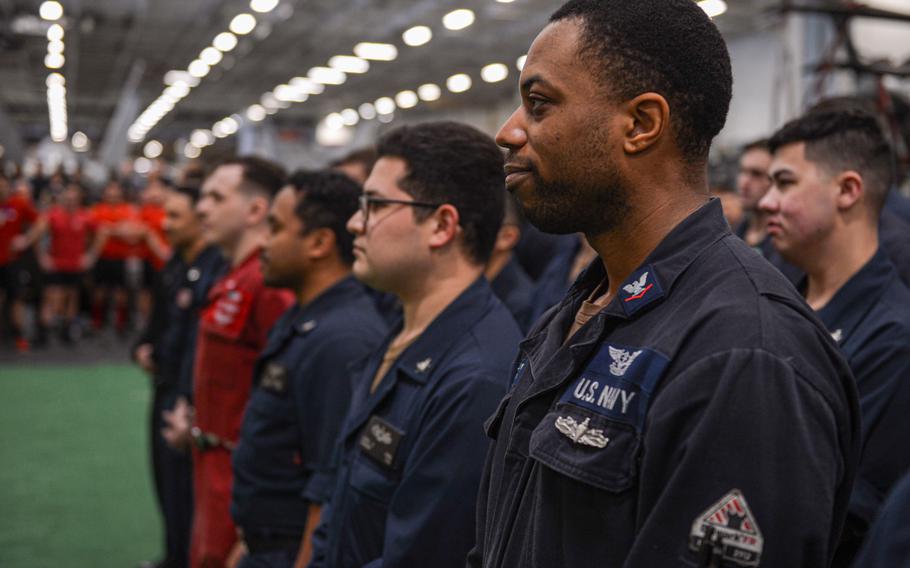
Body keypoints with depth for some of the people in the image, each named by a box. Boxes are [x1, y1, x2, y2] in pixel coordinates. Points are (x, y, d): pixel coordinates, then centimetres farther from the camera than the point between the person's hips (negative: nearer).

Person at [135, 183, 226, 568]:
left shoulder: (215, 271, -22)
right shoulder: (173, 267, 9)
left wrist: (186, 403, -28)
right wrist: (143, 347, 6)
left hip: (188, 396, -10)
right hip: (165, 387, 10)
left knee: (181, 489, 0)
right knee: (165, 480, 21)